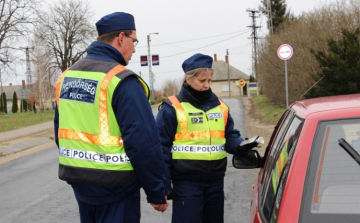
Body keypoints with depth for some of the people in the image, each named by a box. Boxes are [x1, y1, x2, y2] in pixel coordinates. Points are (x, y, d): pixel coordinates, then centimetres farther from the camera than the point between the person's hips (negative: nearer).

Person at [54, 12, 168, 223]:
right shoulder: (122, 81, -18)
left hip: (79, 183, 8)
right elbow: (145, 143, -21)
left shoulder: (67, 76, 6)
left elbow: (62, 132, 13)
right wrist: (157, 192, -12)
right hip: (115, 188, -7)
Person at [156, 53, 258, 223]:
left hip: (215, 180, 6)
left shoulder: (220, 106, 10)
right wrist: (163, 185, -11)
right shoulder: (172, 108, -7)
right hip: (186, 182, -5)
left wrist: (240, 145, -10)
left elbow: (230, 136, 14)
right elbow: (161, 148, -8)